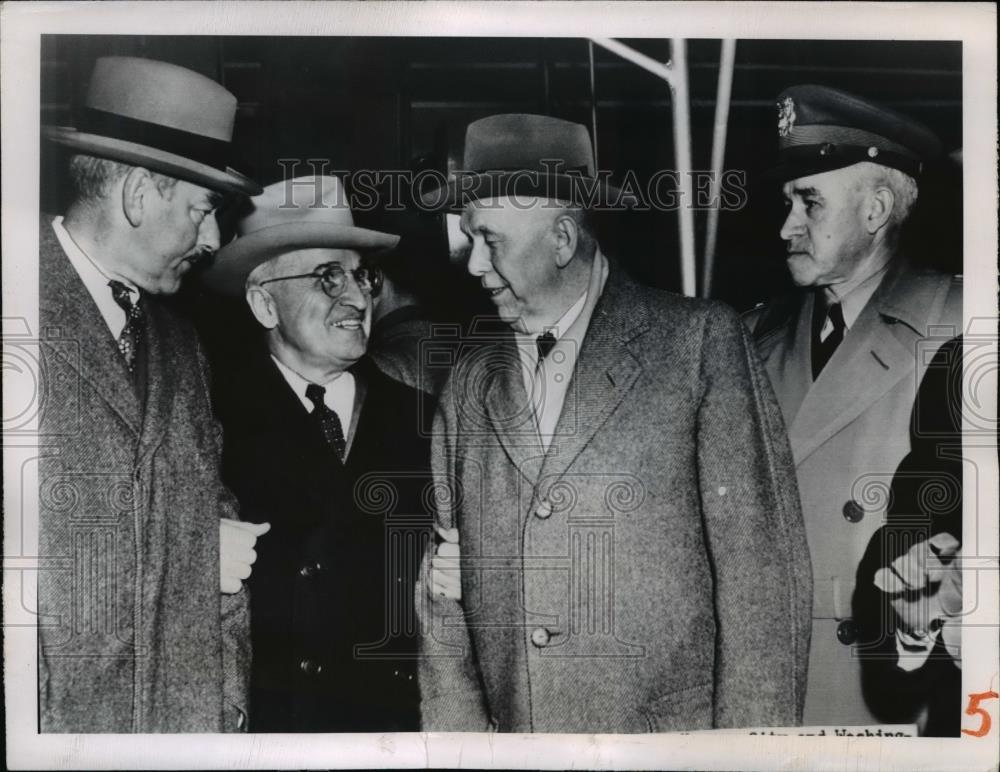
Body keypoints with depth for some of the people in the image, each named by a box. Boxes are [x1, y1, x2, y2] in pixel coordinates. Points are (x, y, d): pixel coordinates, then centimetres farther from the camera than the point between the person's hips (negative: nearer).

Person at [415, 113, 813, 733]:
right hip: (510, 739, 4)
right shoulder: (470, 384, 7)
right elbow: (443, 590, 7)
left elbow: (760, 563, -8)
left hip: (674, 733, -3)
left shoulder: (701, 340, -5)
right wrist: (455, 732, -2)